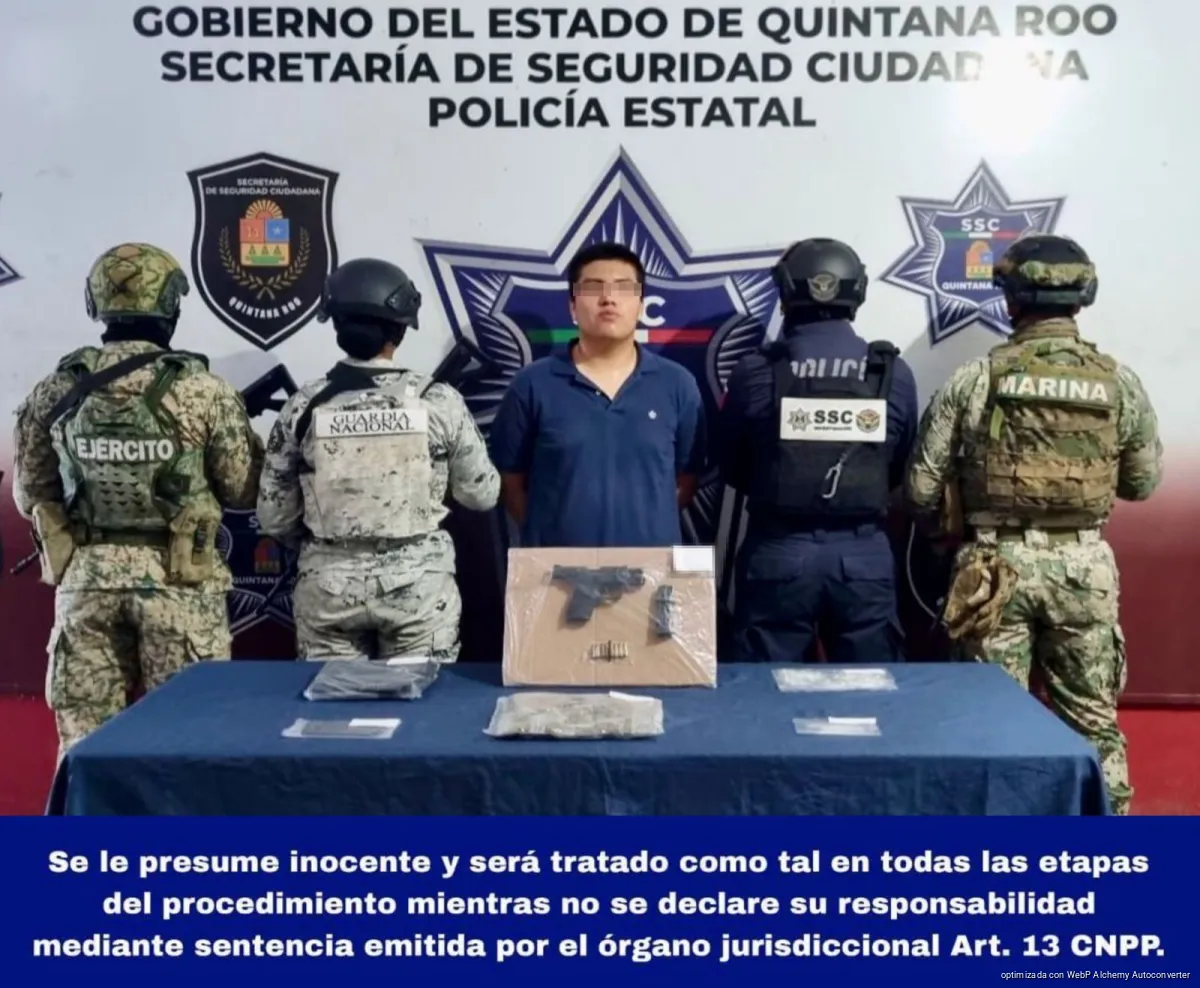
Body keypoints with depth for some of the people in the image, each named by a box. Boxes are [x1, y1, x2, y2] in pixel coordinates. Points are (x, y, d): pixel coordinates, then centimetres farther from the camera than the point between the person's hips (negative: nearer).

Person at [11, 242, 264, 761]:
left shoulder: (54, 392, -1)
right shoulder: (203, 390, -10)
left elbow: (30, 494, 9)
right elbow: (244, 491, -3)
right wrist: (241, 421, 13)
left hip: (86, 579, 3)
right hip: (178, 582, -2)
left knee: (86, 737, 12)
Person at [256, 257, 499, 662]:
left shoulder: (303, 407, -5)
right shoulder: (438, 401, -9)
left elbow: (274, 517, 1)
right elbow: (482, 494, 0)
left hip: (328, 584, 2)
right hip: (418, 582, -1)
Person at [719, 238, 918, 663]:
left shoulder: (755, 372, -7)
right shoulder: (895, 373, -3)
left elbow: (732, 469, 6)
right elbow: (901, 472, 8)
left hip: (777, 553, -1)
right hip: (864, 555, 1)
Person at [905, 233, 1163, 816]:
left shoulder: (975, 379, -6)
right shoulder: (1120, 383, 0)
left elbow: (922, 487, -5)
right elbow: (1143, 483, 9)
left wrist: (937, 529, 16)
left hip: (997, 564, -1)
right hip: (1084, 567, 2)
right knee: (1092, 719, 13)